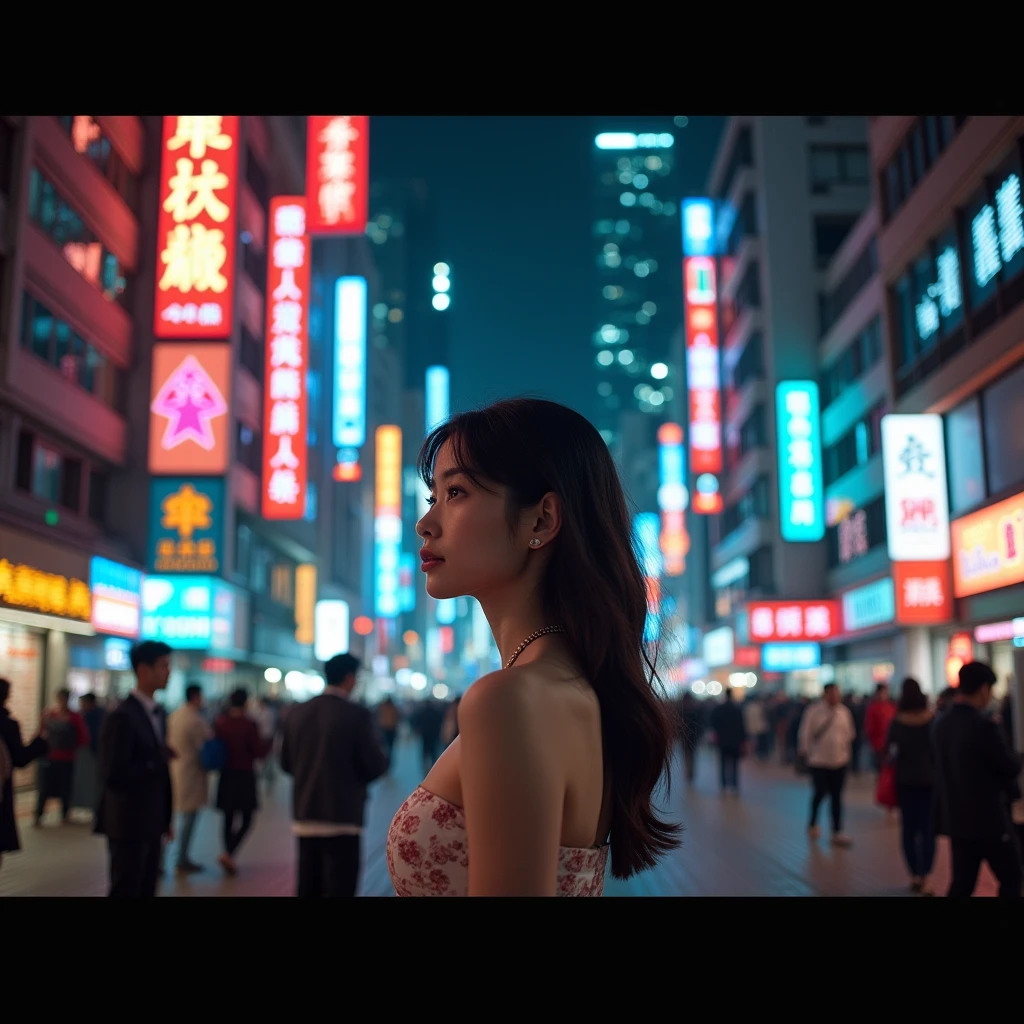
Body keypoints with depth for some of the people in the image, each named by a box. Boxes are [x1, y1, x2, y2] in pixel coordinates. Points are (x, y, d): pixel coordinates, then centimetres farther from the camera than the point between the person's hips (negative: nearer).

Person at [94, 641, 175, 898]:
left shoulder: (157, 712, 10)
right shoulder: (123, 717, -18)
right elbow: (113, 776, -24)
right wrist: (158, 763, -17)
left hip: (151, 822, 8)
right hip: (129, 823, -8)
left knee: (147, 890, 14)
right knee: (126, 890, 2)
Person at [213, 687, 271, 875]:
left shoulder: (220, 722, -2)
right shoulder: (249, 725, -16)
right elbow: (259, 752, -14)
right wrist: (270, 741, 3)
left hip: (226, 776, 5)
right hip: (244, 777, -5)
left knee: (229, 819, 13)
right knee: (246, 820, 5)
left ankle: (230, 859, 17)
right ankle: (228, 854, -12)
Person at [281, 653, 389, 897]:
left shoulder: (298, 712, 3)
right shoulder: (357, 714, -13)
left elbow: (286, 763, 10)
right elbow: (376, 766, -11)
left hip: (305, 814, 6)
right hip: (342, 815, -6)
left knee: (307, 888, 15)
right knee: (340, 886, -1)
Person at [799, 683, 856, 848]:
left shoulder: (844, 711, 1)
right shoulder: (814, 711, -12)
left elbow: (849, 733, 12)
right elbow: (805, 733, -8)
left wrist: (846, 749, 8)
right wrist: (805, 752, -5)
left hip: (839, 760, 4)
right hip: (819, 761, -3)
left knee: (836, 797, 6)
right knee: (820, 793, 1)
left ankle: (837, 832, 11)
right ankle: (813, 824, 28)